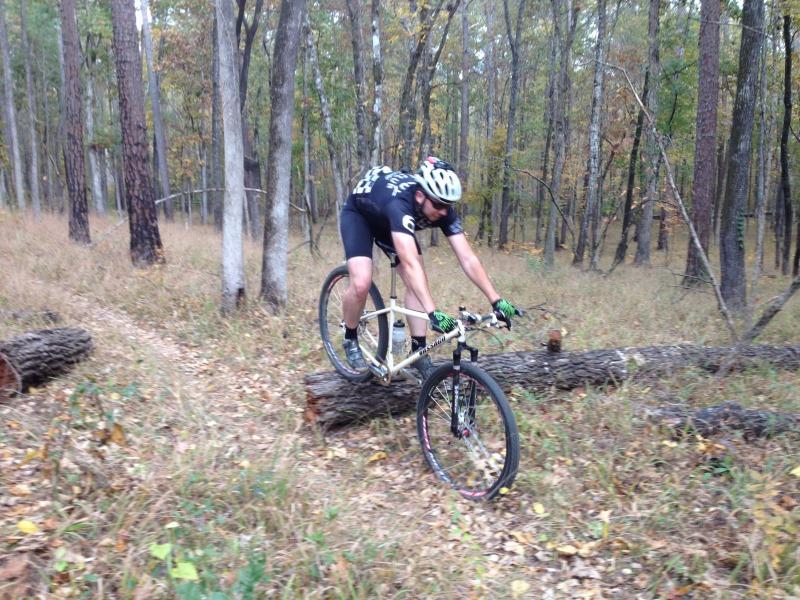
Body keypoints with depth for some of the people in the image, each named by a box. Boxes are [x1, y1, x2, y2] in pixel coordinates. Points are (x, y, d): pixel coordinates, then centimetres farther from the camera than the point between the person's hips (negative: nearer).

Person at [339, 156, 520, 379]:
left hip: (388, 222, 6)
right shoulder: (399, 203, -45)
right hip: (359, 215, -5)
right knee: (362, 283, -25)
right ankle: (350, 338, 2)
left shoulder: (442, 208, -26)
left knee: (418, 282, -10)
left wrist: (496, 300, -35)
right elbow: (410, 263, -55)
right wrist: (433, 312, -63)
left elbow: (467, 258, -27)